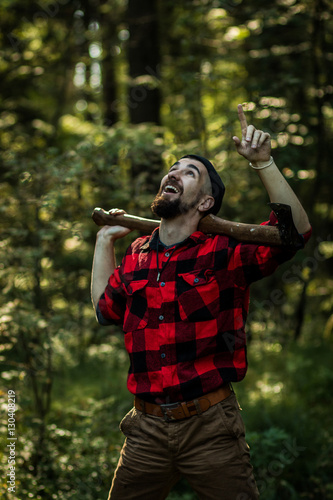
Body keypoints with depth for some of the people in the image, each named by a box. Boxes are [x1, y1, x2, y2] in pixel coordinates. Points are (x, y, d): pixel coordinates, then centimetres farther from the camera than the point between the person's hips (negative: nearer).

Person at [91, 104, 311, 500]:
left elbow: (295, 229, -16)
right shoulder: (137, 256, 10)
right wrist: (105, 241, 25)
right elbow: (105, 310, 25)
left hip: (210, 427, -4)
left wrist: (263, 162, -19)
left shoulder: (223, 253, -4)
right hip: (147, 430, 4)